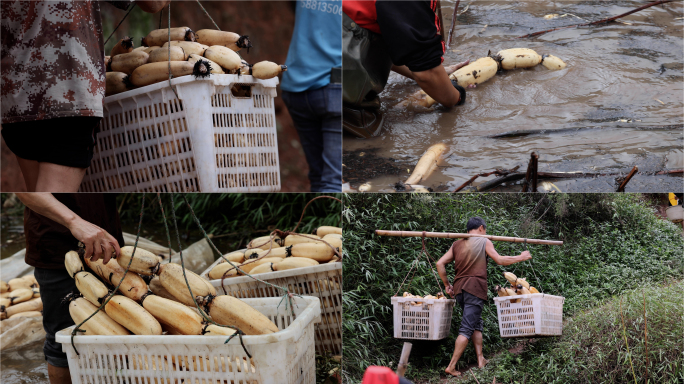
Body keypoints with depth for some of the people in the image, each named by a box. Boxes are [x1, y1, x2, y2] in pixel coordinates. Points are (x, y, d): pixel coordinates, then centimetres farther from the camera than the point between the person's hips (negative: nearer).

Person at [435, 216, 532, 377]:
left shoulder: (457, 244, 15)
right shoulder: (484, 242, 2)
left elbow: (440, 264, 8)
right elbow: (500, 260, -2)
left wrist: (447, 284, 16)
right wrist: (520, 257, 10)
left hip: (459, 288, 6)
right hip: (475, 288, -6)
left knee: (476, 323, 20)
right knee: (467, 329, -7)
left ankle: (481, 359, 16)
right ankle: (451, 367, -12)